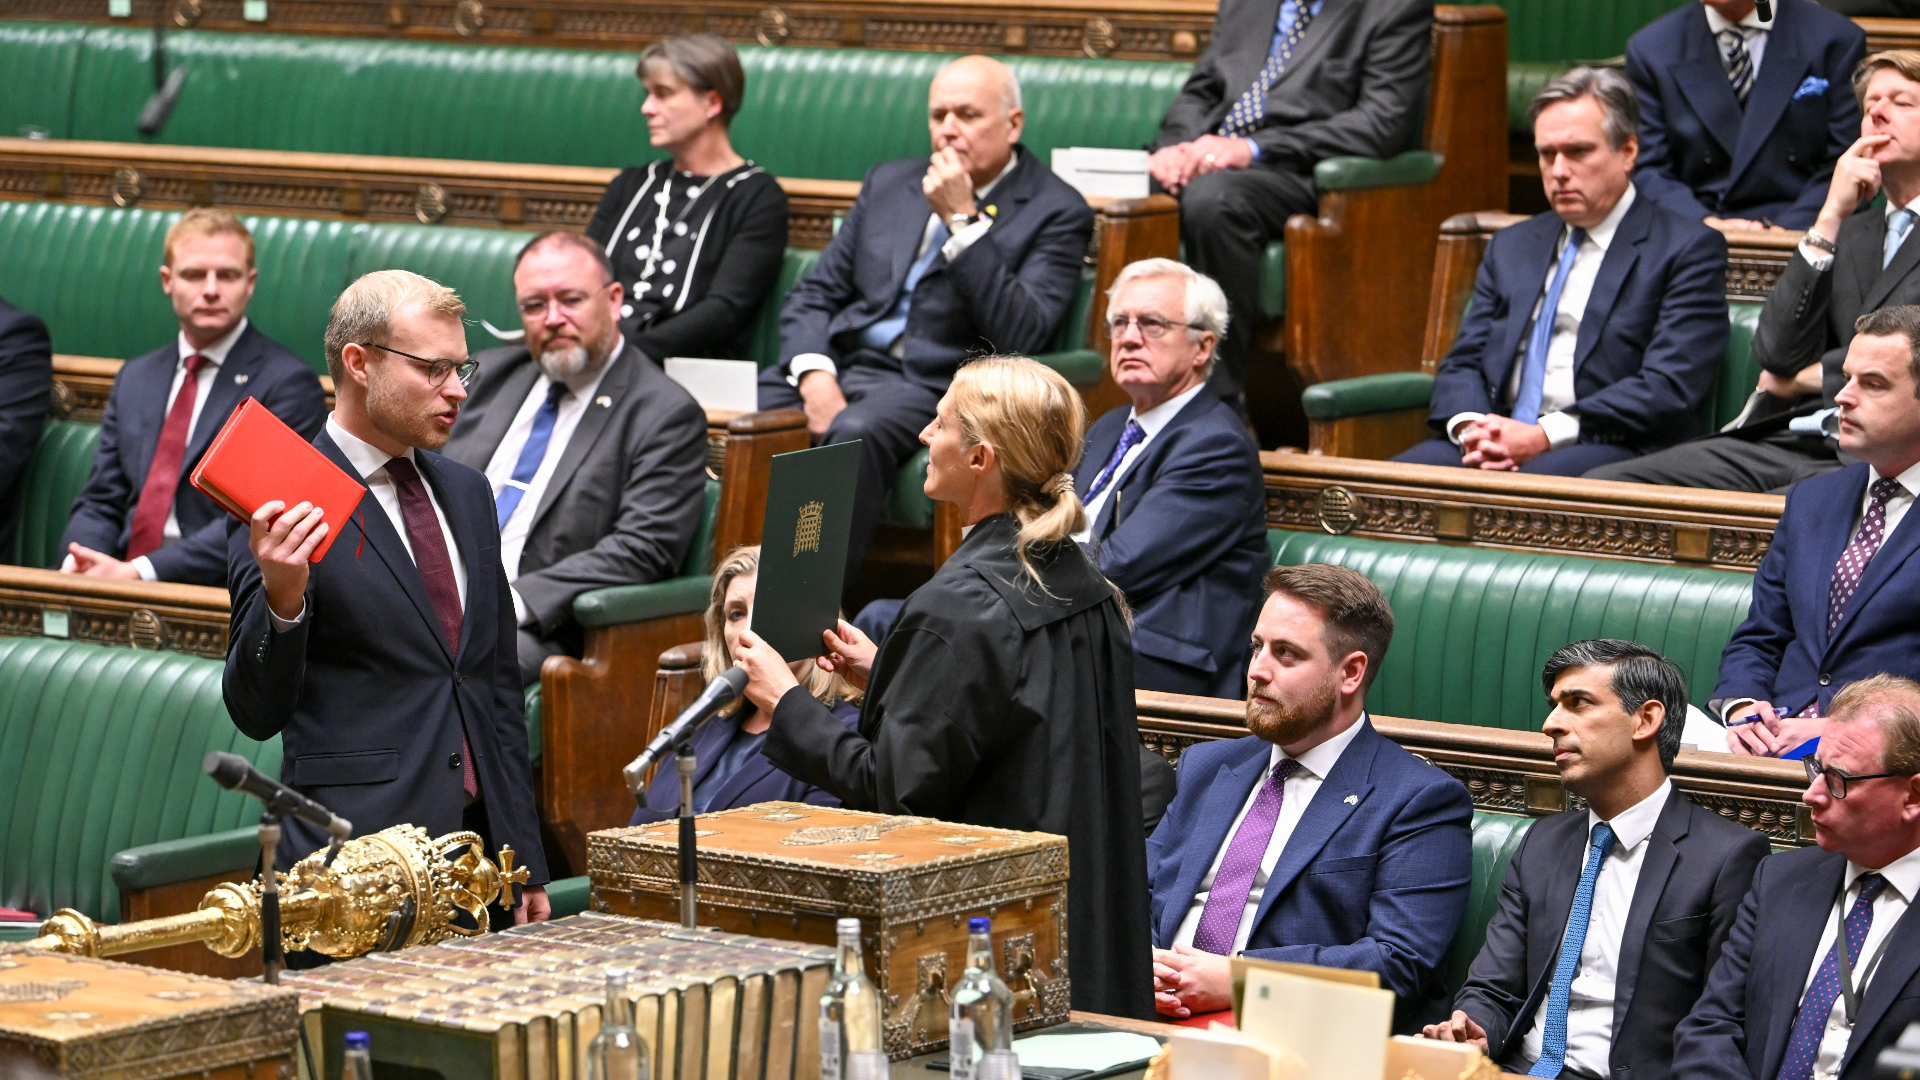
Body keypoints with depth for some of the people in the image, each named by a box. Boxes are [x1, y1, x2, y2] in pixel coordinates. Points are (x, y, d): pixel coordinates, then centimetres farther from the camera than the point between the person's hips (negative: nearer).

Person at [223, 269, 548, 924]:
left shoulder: (466, 493, 14)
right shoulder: (285, 510, -7)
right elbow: (257, 714, -11)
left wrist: (527, 865, 16)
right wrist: (282, 599, -30)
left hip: (482, 847, 6)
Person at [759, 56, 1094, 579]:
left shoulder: (1056, 212, 2)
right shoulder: (890, 183, 19)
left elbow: (1021, 334, -12)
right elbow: (814, 295, 16)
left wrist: (963, 221, -15)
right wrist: (813, 374, -6)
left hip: (934, 383, -5)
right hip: (838, 363, 5)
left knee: (855, 432, -37)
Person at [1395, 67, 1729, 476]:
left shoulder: (1689, 249, 5)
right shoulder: (1512, 246, 25)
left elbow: (1668, 389, -7)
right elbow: (1462, 364, 19)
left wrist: (1545, 436, -16)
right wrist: (1470, 428, -6)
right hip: (1496, 441, 5)